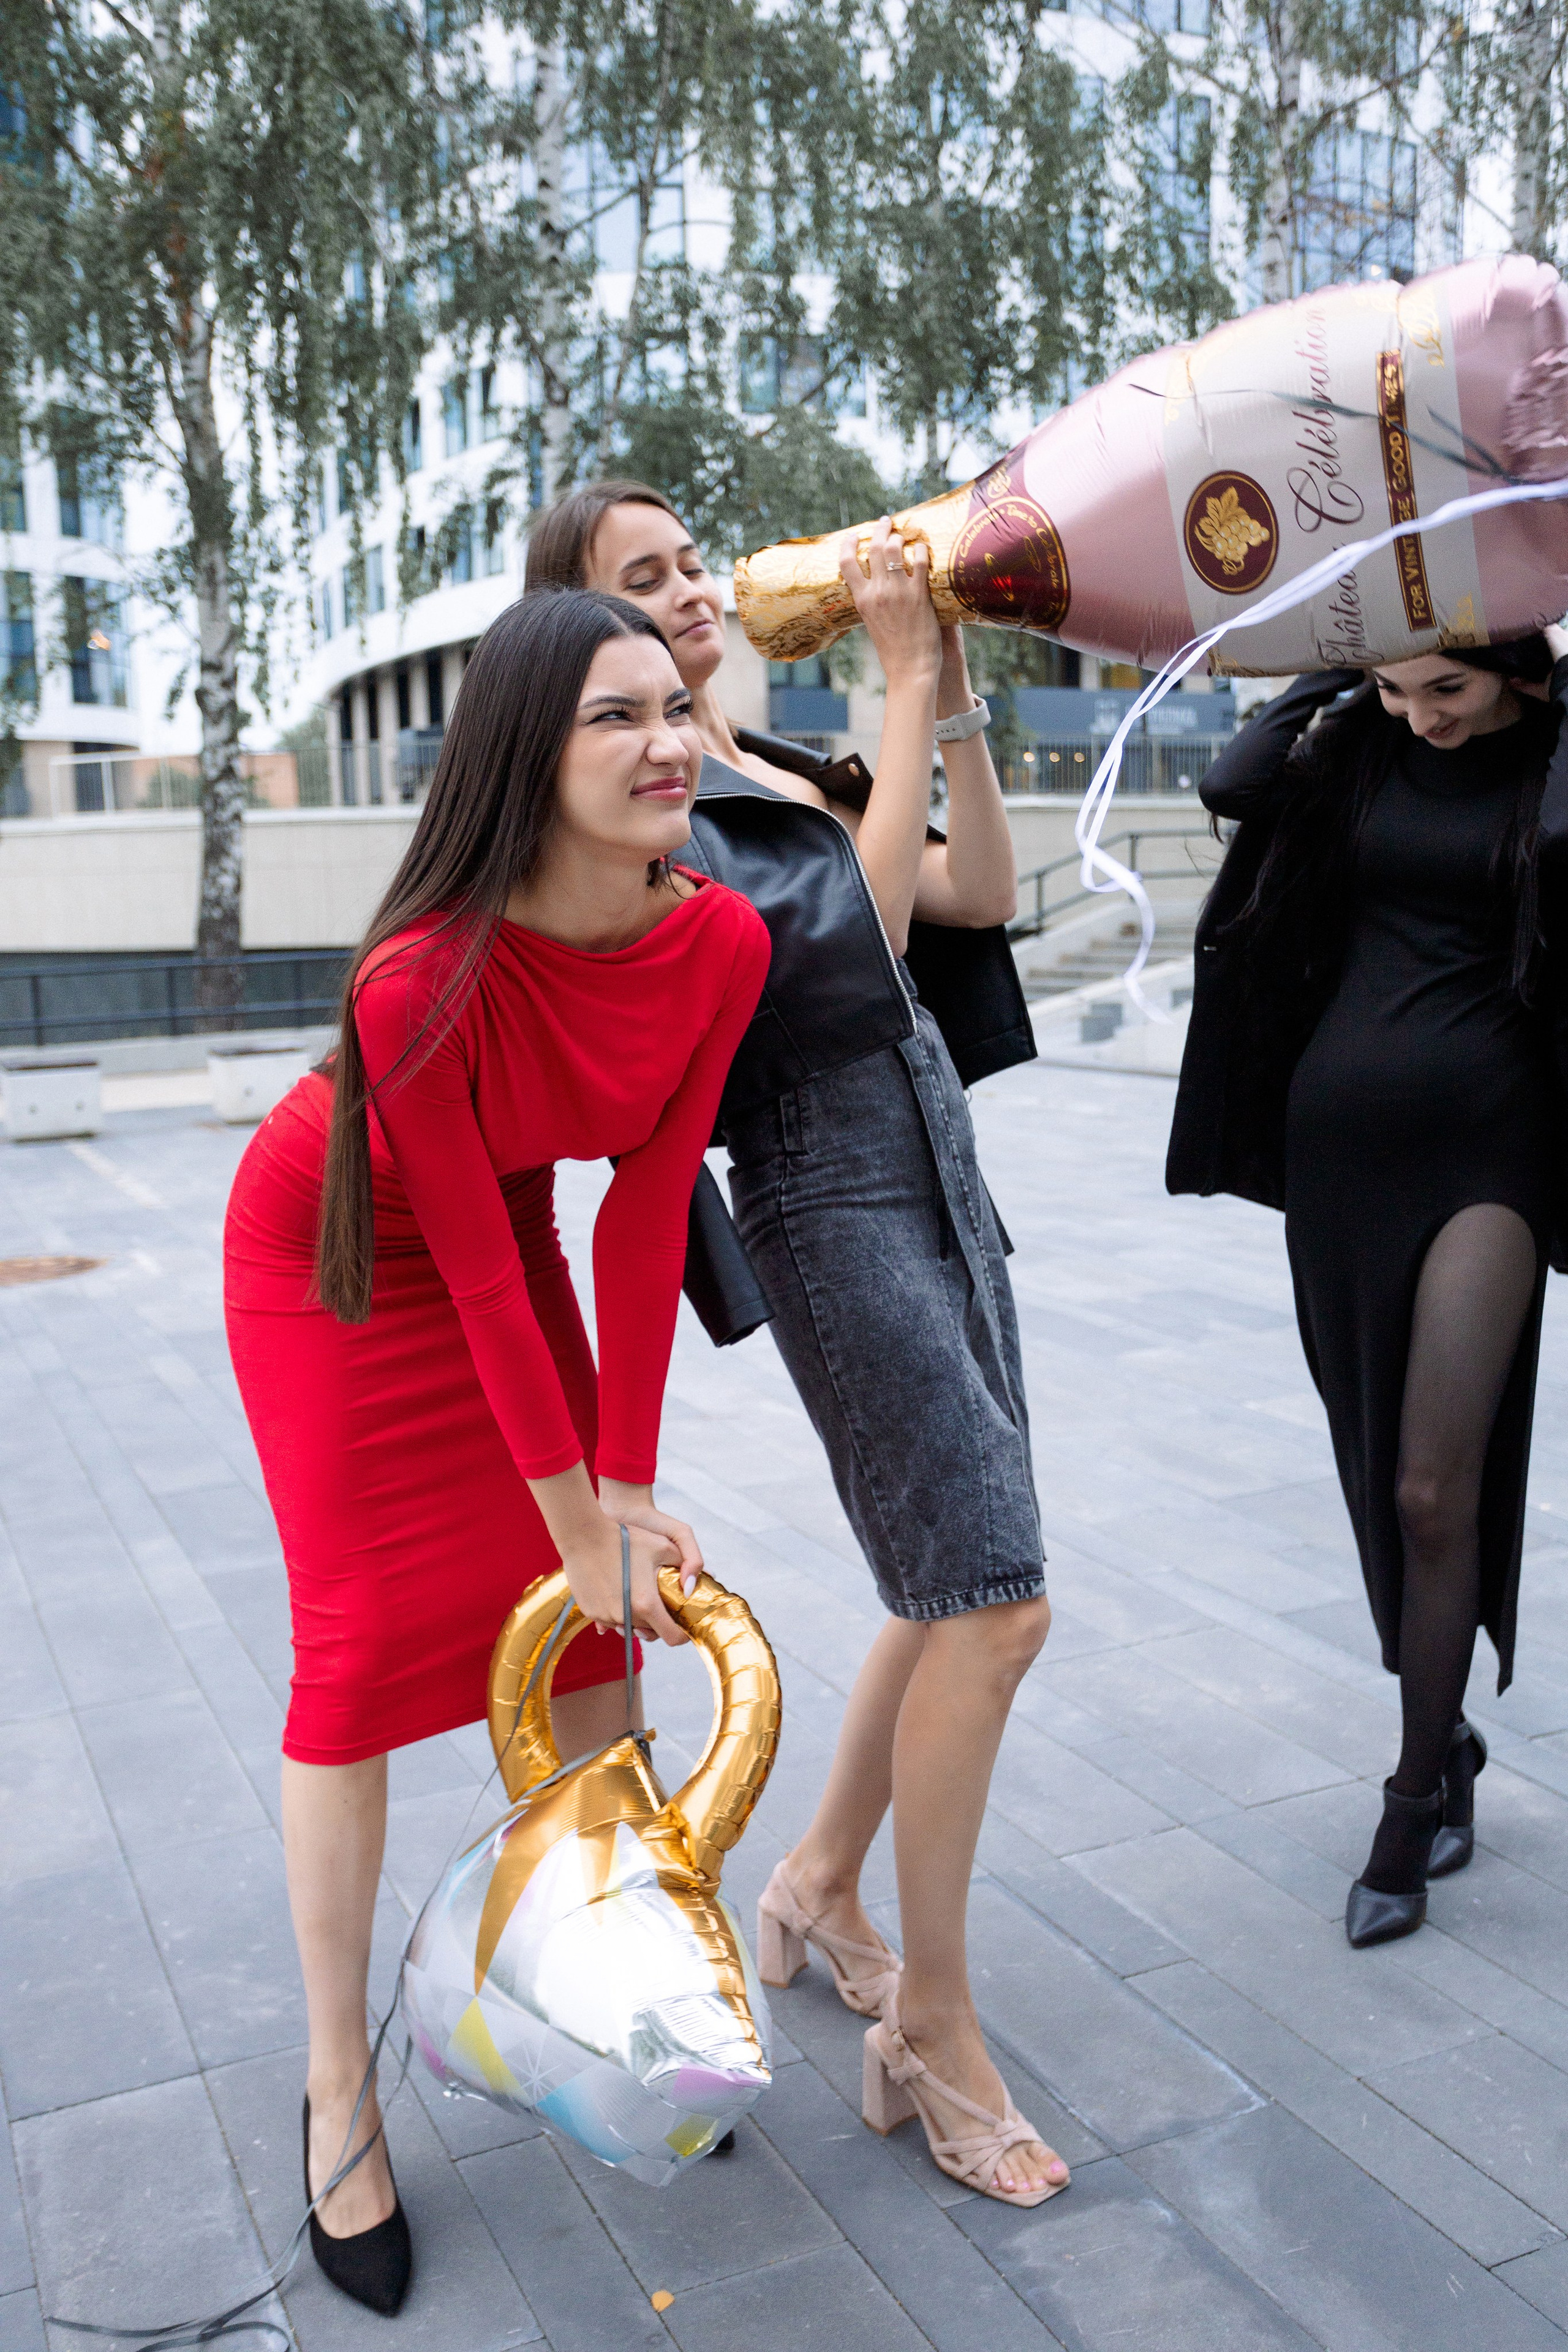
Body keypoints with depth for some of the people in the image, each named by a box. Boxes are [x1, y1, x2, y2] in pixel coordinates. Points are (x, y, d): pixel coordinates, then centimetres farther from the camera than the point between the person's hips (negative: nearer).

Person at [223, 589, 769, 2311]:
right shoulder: (425, 981, -36)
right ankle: (339, 2090, 15)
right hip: (336, 1251, -5)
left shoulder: (723, 943, -22)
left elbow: (646, 1212, -16)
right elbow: (476, 1280, -28)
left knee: (592, 1624, 5)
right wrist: (579, 1525, -18)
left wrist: (630, 1494, -13)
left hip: (505, 1233, 5)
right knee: (363, 1647, -4)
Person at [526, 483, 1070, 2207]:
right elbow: (864, 921, -19)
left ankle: (820, 1886, 31)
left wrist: (956, 690, 3)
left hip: (936, 1177, 9)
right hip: (831, 1204, -9)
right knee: (994, 1600, -11)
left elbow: (980, 894, 10)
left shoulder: (782, 772, 18)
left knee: (957, 1585, 12)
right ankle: (930, 2035, 5)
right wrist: (903, 679, -14)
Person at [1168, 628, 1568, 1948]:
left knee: (1435, 1489, -8)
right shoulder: (1362, 746, 8)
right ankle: (1449, 1745, 32)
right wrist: (1350, 669, -2)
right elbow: (1233, 786, -8)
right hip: (1337, 1141, 4)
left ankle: (1412, 1808, 9)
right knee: (1383, 1481, 12)